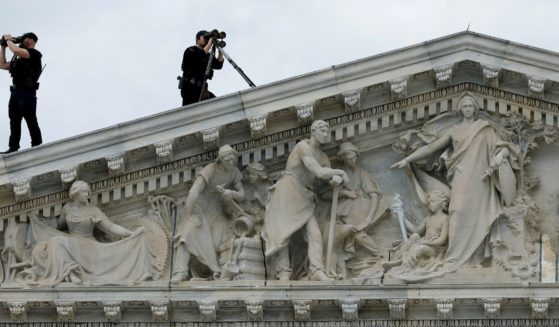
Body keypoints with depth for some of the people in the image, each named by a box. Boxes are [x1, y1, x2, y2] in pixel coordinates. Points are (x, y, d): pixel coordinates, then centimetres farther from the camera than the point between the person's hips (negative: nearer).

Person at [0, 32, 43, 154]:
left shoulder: (34, 53, -1)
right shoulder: (19, 58, 25)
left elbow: (16, 50, -18)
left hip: (27, 92, -9)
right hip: (15, 92, 9)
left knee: (31, 121, -11)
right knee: (14, 121, 3)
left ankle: (37, 147, -12)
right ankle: (13, 148, 0)